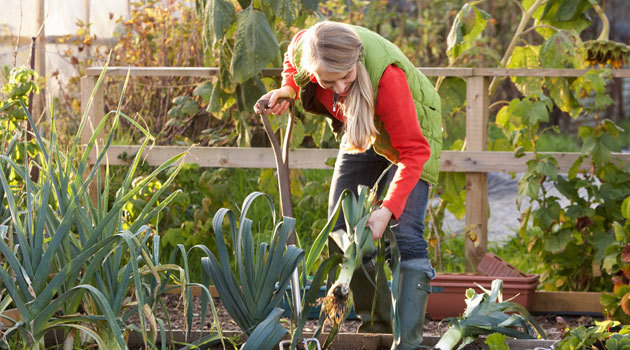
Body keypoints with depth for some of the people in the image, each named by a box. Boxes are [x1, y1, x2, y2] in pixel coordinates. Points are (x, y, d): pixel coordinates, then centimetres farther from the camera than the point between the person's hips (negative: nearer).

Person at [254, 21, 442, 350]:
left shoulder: (386, 73, -43)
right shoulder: (304, 47, -28)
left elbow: (413, 152, -37)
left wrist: (387, 210, -44)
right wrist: (287, 89, -16)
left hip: (409, 132, -6)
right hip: (363, 130, 6)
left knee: (405, 233, -20)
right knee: (341, 227, 4)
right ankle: (376, 322, 17)